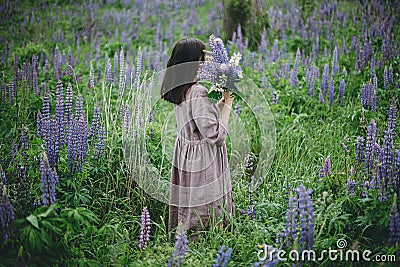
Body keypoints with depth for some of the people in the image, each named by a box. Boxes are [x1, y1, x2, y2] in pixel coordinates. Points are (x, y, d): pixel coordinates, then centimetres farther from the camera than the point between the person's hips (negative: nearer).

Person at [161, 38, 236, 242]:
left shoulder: (177, 90, 6)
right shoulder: (197, 92, -22)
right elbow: (215, 133, -22)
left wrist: (223, 101, 12)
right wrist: (228, 105, -12)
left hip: (185, 154, 9)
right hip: (202, 162, -9)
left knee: (186, 207, 16)